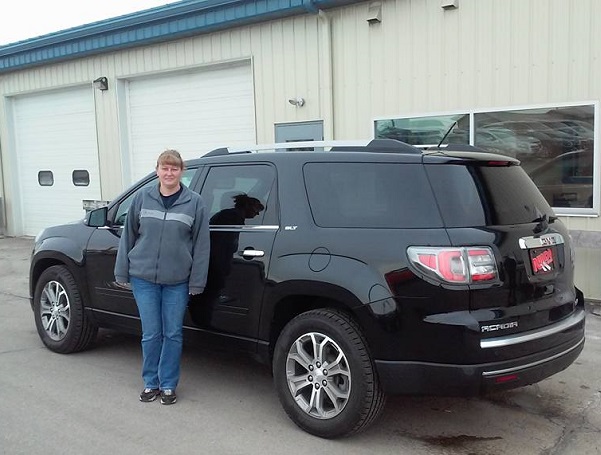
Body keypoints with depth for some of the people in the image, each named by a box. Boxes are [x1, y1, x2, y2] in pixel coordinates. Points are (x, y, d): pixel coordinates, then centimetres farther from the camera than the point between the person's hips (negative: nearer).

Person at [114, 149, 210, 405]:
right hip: (144, 278, 1)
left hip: (177, 281, -1)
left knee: (173, 334, 7)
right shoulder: (142, 198, 3)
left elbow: (201, 244, -1)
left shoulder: (194, 202, -2)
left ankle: (168, 385, 23)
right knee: (151, 334, 7)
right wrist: (122, 272, 7)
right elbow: (129, 235, 8)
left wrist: (197, 282, -4)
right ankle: (150, 383, 25)